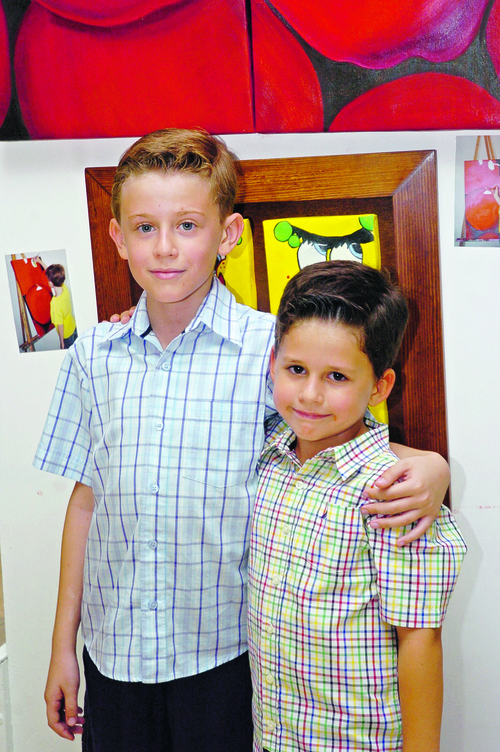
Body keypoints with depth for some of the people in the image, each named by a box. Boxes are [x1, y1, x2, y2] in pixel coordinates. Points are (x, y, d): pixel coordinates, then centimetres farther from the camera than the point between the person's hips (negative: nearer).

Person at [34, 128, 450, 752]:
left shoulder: (274, 348, -11)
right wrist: (62, 643, 10)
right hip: (113, 654, 3)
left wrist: (427, 467, -25)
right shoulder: (93, 355, 0)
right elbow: (87, 497, 6)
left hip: (228, 655, -3)